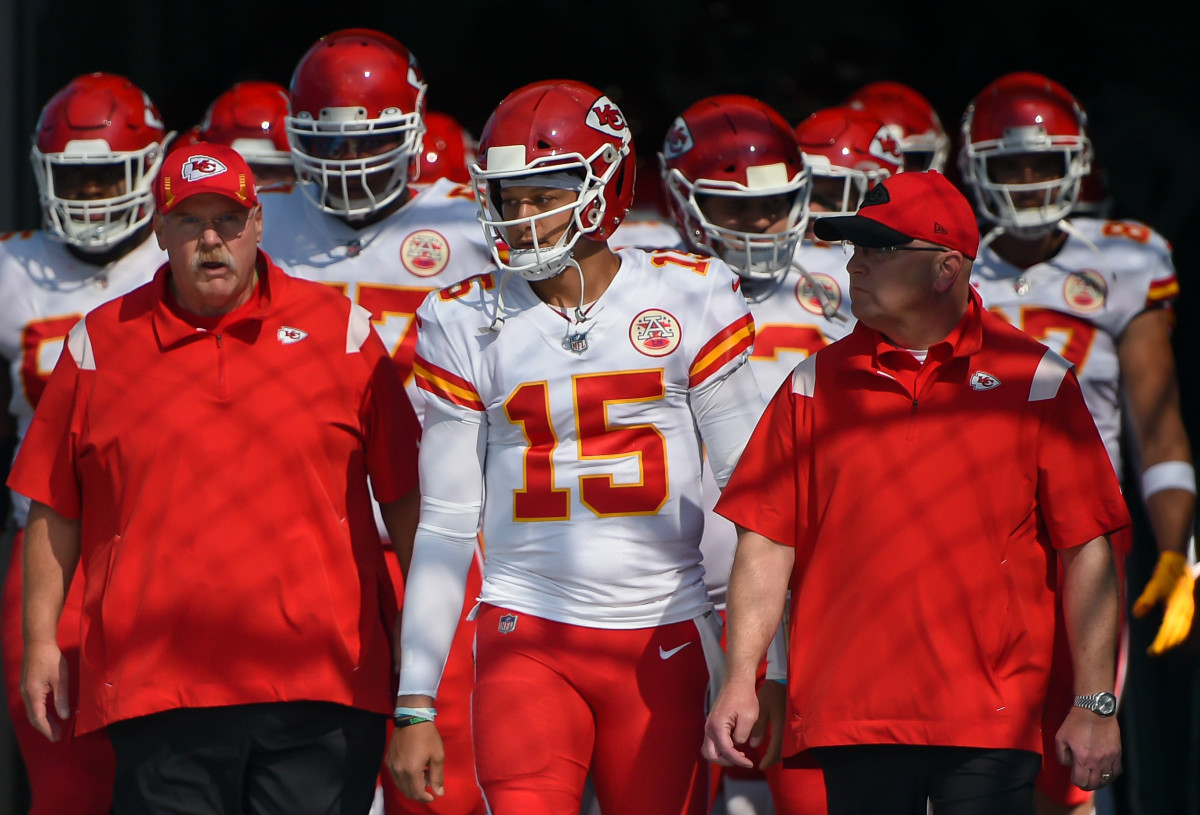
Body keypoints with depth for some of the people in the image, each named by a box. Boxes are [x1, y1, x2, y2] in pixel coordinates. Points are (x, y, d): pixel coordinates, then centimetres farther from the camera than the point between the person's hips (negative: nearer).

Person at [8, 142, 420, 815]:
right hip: (160, 684, 0)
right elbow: (55, 511, 12)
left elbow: (406, 494, 12)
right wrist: (41, 639, 9)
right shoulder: (103, 344, 9)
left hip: (321, 683, 0)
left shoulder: (341, 330, 7)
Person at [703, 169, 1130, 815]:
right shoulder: (818, 384, 9)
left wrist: (1094, 704, -2)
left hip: (992, 720, -2)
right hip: (849, 715, 2)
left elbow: (1086, 551, 3)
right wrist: (740, 681, -4)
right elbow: (767, 542, 6)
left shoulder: (1032, 380, 3)